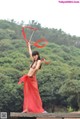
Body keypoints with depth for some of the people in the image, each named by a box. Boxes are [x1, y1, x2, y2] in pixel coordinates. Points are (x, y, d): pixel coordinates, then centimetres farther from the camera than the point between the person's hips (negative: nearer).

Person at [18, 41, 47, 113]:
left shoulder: (39, 61, -7)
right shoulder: (34, 61, 15)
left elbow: (36, 68, -27)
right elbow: (30, 53, 29)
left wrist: (32, 73, -20)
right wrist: (29, 46, 36)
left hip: (32, 79, -8)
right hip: (28, 79, 8)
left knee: (35, 94, -8)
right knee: (28, 94, 6)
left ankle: (40, 109, -4)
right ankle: (27, 109, 8)